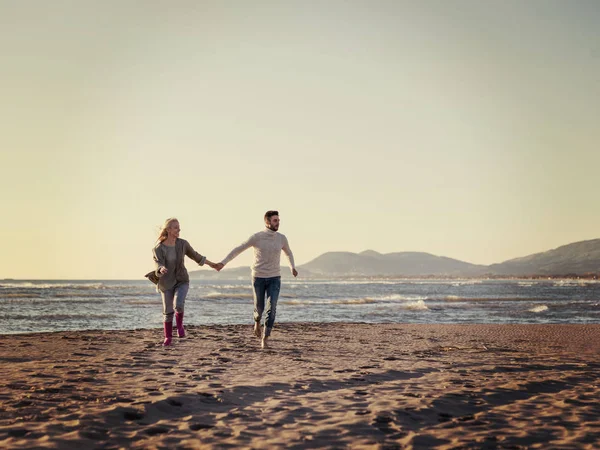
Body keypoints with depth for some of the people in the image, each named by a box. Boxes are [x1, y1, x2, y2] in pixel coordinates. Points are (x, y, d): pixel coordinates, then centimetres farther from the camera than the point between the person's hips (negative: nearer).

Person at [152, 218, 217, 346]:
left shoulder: (182, 243, -7)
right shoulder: (158, 248, -15)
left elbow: (195, 255, 9)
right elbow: (158, 265, -27)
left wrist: (211, 264, 17)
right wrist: (161, 269, -52)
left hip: (182, 281, 1)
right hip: (167, 283, -1)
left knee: (179, 304, -24)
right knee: (168, 311, 6)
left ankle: (180, 326, 4)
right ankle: (168, 337, 26)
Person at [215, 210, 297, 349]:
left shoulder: (282, 238, -2)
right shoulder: (256, 237, -11)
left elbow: (288, 252, 20)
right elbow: (238, 249, -7)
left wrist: (293, 267, 6)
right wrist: (223, 263, -15)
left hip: (274, 278, 1)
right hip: (258, 278, -1)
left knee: (272, 308, -14)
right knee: (259, 308, 9)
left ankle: (264, 340, -5)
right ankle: (257, 321, 47)